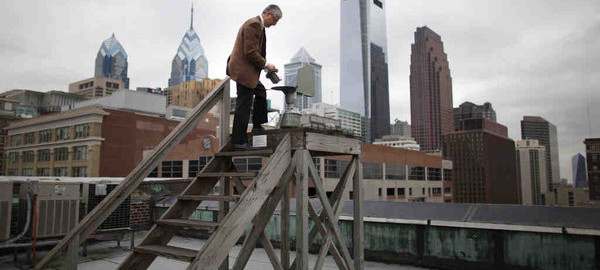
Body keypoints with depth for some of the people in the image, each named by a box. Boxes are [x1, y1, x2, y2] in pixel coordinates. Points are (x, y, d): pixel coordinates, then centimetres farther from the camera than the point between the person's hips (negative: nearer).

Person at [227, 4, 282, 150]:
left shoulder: (256, 24, 16)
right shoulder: (253, 24, -16)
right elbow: (250, 52, -22)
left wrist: (264, 65, 12)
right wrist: (265, 65, -12)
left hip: (246, 69, 11)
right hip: (243, 70, -11)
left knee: (261, 92, 23)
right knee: (244, 105, -5)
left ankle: (257, 126, 31)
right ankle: (239, 142, 2)